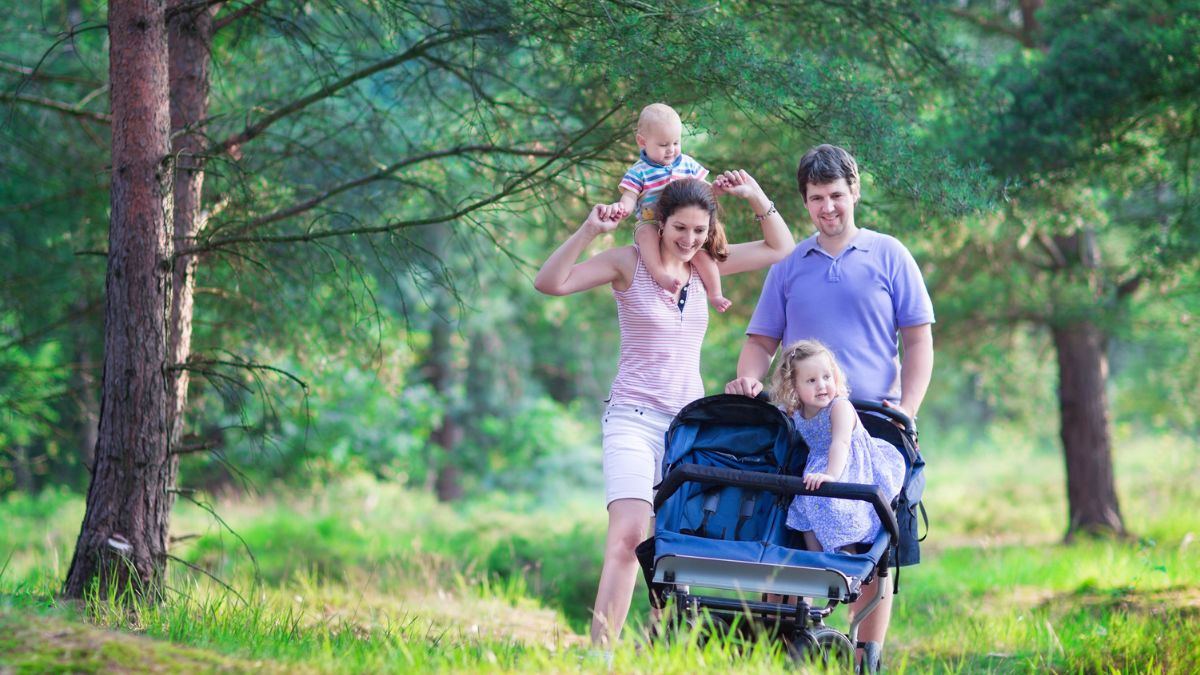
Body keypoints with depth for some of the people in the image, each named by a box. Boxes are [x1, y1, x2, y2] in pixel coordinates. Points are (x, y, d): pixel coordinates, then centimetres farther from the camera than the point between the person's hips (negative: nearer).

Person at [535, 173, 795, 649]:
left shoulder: (704, 266, 9)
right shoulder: (628, 263, -5)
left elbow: (780, 248, 16)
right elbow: (550, 283, -15)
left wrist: (755, 195, 3)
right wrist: (589, 231, -25)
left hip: (691, 420, 6)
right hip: (634, 416, -6)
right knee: (628, 536, -21)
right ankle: (600, 653, -26)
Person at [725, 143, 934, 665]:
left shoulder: (888, 256, 7)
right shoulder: (789, 265, 14)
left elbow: (919, 339, 5)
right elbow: (762, 339, 17)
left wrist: (907, 409, -8)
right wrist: (748, 380, -5)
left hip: (873, 420, -2)